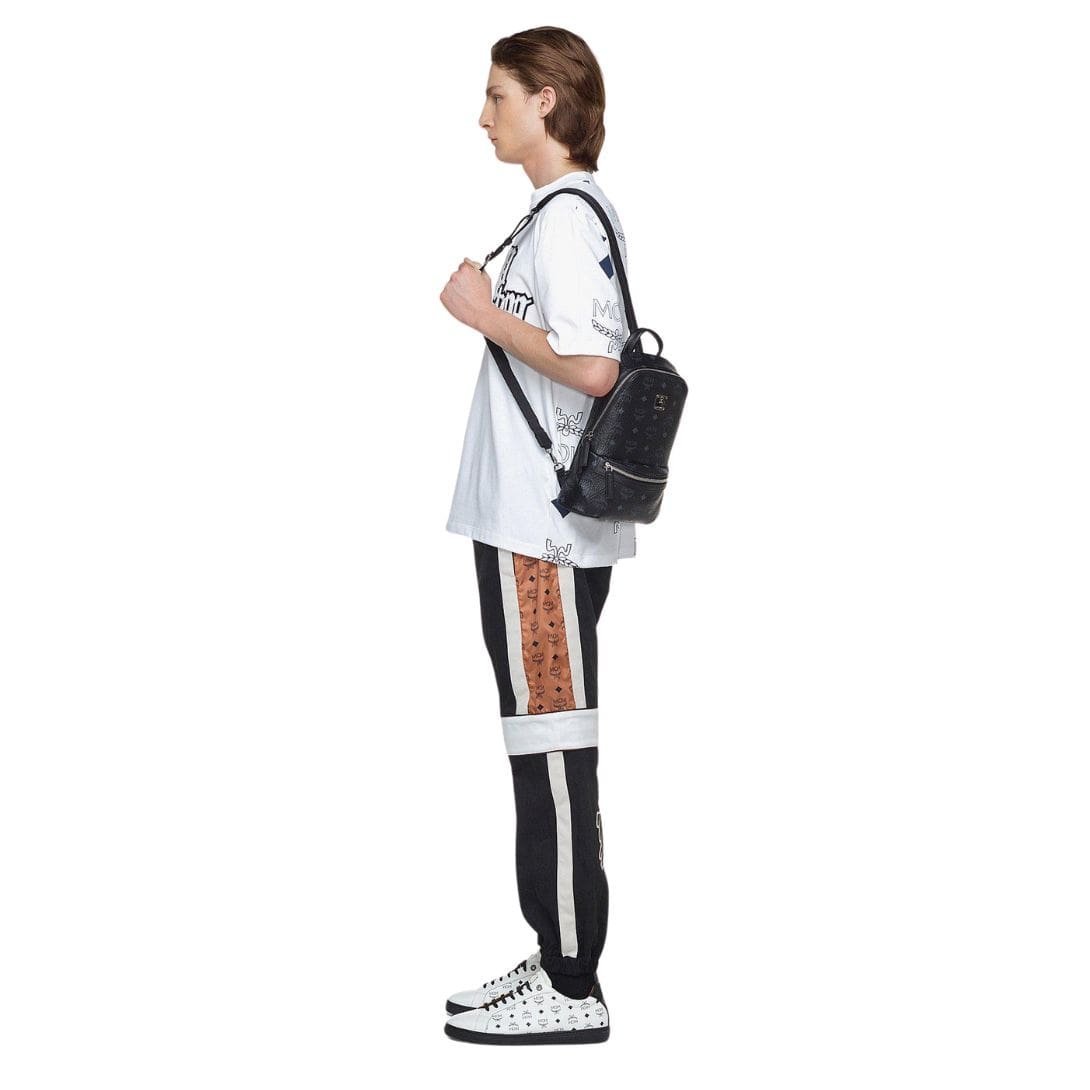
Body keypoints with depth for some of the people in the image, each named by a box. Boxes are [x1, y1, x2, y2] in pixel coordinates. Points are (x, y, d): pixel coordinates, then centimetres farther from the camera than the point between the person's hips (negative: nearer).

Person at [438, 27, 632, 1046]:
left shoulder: (566, 216, -14)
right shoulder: (580, 211, 17)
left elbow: (592, 369, -24)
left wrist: (486, 314, -14)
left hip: (543, 533, -10)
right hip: (538, 527, 10)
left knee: (551, 747, -4)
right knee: (546, 746, 14)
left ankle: (572, 990, 5)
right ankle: (557, 960, 24)